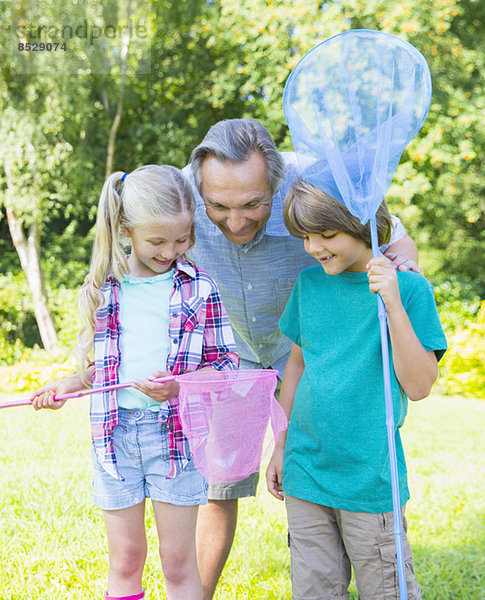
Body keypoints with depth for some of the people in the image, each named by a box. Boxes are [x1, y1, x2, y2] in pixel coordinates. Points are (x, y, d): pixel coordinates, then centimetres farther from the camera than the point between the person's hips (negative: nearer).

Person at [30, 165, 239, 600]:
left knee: (179, 562, 7)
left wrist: (178, 386, -18)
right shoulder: (102, 289, 5)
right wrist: (69, 385, 2)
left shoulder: (199, 288, -3)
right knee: (125, 560, 12)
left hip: (176, 430, -2)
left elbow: (226, 361, -2)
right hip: (115, 430, 2)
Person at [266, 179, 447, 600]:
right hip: (305, 472, 4)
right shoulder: (309, 283, 4)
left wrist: (393, 305, -22)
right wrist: (281, 447, 16)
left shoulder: (410, 288, -9)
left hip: (370, 481, -4)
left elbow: (419, 386, -13)